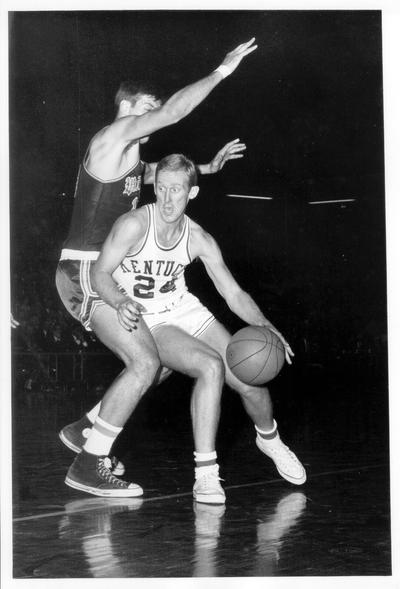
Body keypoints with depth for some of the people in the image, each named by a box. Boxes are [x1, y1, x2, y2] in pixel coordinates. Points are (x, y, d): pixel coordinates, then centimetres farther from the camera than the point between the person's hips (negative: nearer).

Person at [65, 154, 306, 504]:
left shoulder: (199, 240, -7)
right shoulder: (134, 225, -19)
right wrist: (122, 303, -36)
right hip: (145, 322, -4)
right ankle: (206, 473, -17)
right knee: (211, 367, -29)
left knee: (250, 380, -3)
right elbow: (100, 274, -16)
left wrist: (266, 327, -20)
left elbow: (233, 294, -5)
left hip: (184, 310, 5)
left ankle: (269, 440, 32)